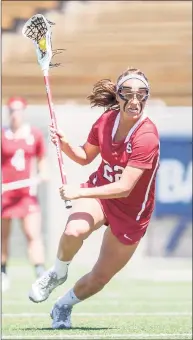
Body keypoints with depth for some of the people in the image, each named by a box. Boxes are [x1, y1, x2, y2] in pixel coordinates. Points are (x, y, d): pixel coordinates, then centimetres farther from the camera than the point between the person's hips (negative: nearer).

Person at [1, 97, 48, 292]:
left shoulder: (35, 135, 4)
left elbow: (42, 159, 15)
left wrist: (42, 173, -3)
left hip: (28, 193, 1)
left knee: (34, 234, -10)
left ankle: (41, 275, -16)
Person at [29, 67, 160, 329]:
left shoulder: (147, 137, -27)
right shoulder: (106, 121, -10)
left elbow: (124, 188, -32)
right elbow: (86, 156, 11)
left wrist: (79, 192, -33)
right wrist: (65, 145, -10)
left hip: (130, 213, -2)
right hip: (99, 192, 3)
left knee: (100, 278, 5)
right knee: (74, 231, -33)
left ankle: (64, 306, 35)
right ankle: (58, 274, -3)